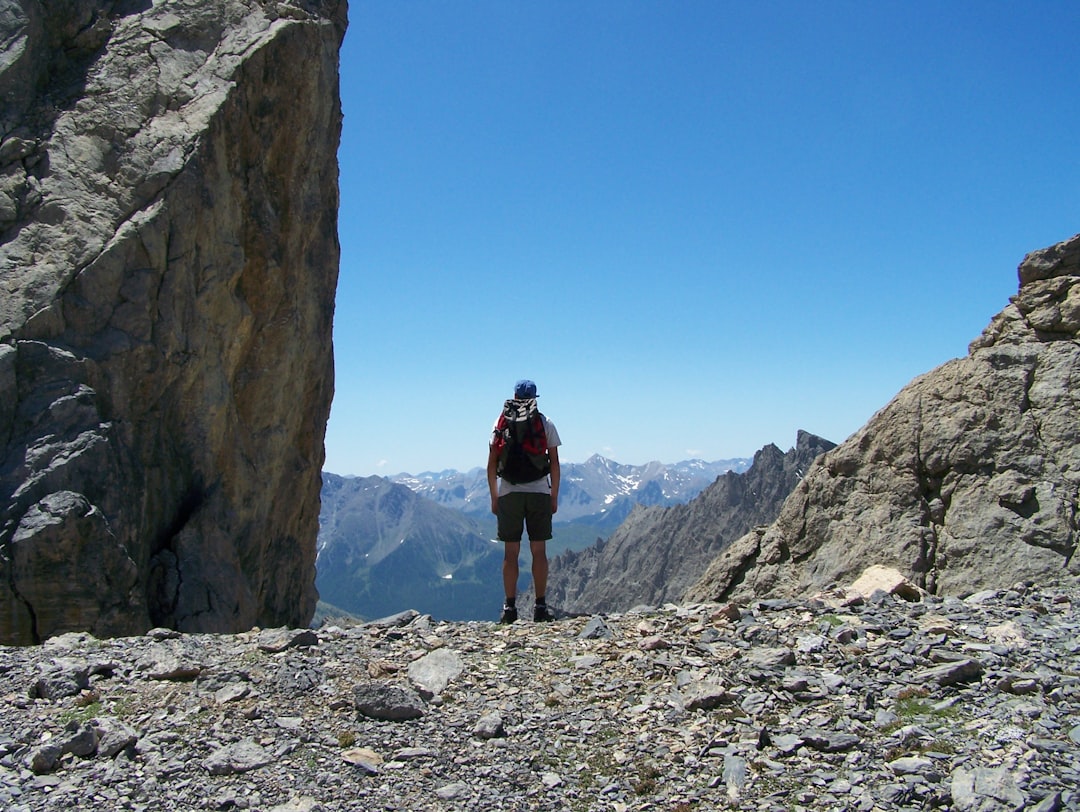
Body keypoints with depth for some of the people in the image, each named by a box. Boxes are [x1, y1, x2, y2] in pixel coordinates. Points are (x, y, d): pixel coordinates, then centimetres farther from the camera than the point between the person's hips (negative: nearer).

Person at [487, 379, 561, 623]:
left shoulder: (501, 423, 6)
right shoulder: (546, 424, 5)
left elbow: (492, 464, 3)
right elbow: (554, 463, 3)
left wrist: (494, 497, 9)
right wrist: (554, 496, 10)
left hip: (508, 493, 0)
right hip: (539, 492, 0)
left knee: (511, 552, 4)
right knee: (539, 551, 4)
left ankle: (509, 608, 4)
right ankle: (540, 607, 4)